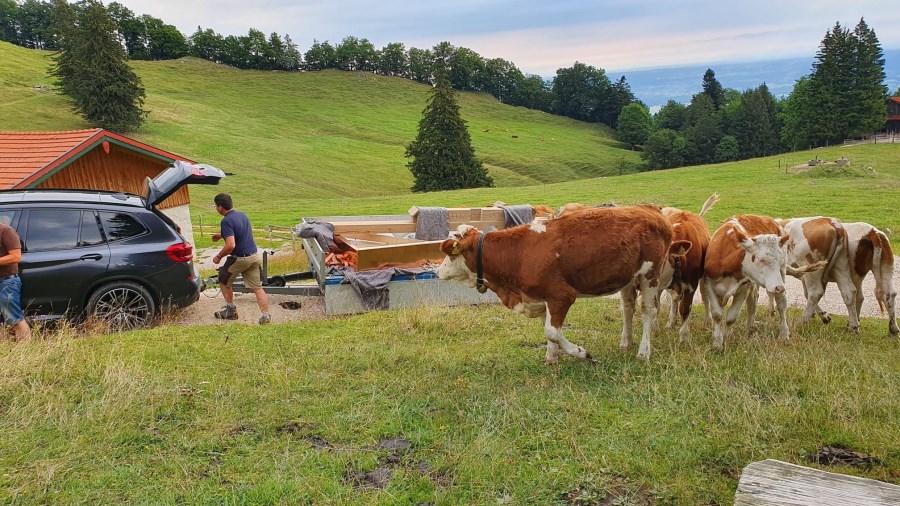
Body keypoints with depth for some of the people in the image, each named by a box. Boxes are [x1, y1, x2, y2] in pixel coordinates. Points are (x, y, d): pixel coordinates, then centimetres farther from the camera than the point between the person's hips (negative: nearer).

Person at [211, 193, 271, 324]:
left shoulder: (226, 221, -19)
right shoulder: (242, 214, 8)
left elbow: (231, 245, -28)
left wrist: (218, 257, -13)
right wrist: (221, 235, 31)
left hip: (239, 259, -7)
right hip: (254, 256, 7)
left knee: (224, 282, 18)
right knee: (257, 287, 6)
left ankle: (231, 311, 26)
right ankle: (266, 315, -4)